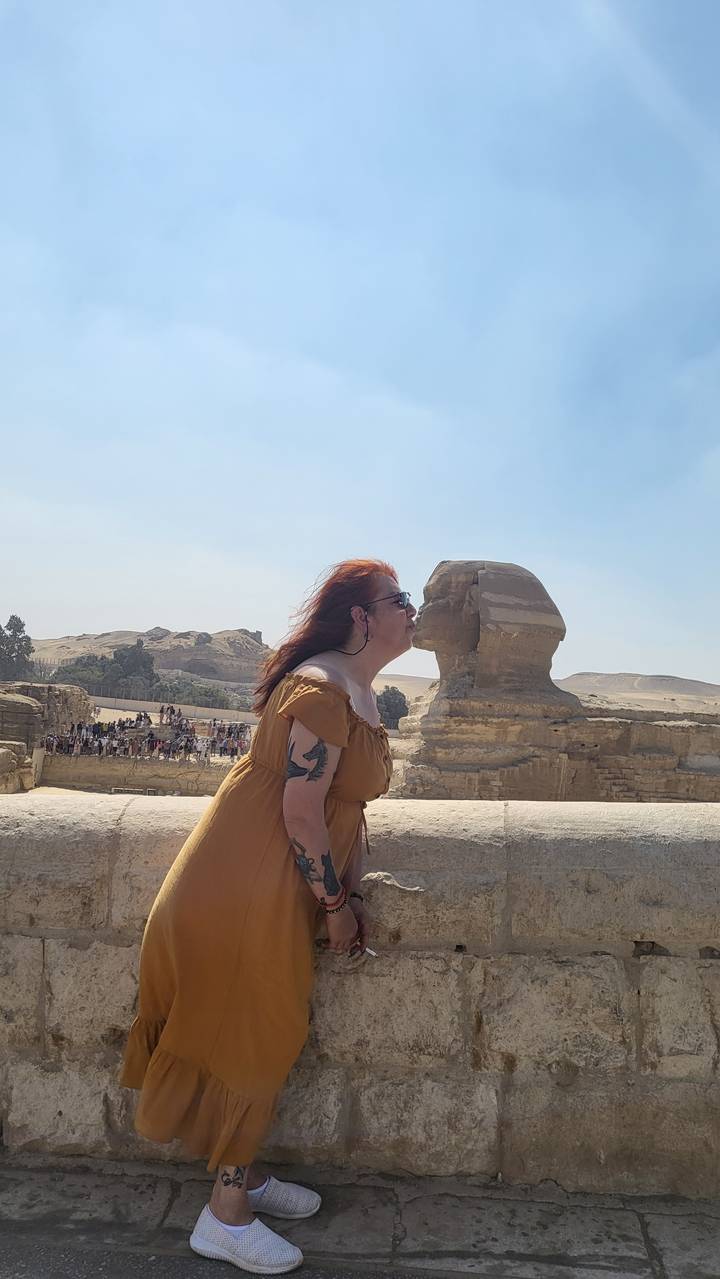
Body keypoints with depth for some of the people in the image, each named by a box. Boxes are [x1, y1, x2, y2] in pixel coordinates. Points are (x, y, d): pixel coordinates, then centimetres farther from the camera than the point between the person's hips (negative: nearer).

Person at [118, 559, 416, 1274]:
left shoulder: (358, 694, 11)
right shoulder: (322, 690, -22)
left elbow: (347, 807, 12)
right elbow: (301, 813, -24)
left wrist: (350, 898, 6)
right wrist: (336, 904, -13)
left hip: (283, 891, 10)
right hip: (247, 885, -10)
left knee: (268, 1033, 20)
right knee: (249, 1037, 4)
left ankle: (242, 1175, 39)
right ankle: (225, 1217, 23)